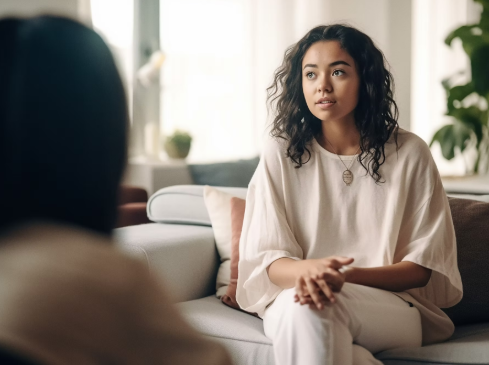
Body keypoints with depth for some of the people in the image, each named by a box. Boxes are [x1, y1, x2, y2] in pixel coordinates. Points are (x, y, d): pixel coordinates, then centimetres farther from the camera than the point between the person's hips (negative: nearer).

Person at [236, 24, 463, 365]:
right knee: (299, 306, -36)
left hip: (395, 306, -2)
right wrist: (306, 268, -23)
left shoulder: (409, 153, 1)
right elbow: (264, 258, 1)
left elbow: (424, 266, 1)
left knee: (312, 308, -35)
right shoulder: (281, 153, 4)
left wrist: (346, 277, -17)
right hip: (291, 300, 2)